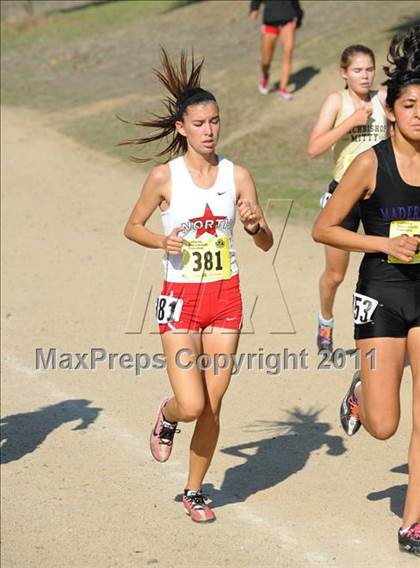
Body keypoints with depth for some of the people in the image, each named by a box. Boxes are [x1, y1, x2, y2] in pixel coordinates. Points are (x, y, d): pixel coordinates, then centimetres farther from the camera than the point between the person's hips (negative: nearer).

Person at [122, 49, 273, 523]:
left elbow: (266, 243, 3)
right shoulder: (164, 176, -7)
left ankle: (194, 491, 24)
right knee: (192, 405, -13)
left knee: (212, 406, 5)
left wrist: (254, 224, -18)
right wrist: (162, 241, -14)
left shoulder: (236, 176, 0)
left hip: (226, 296, 3)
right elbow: (132, 227, 5)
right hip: (180, 298, -3)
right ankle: (167, 415, 24)